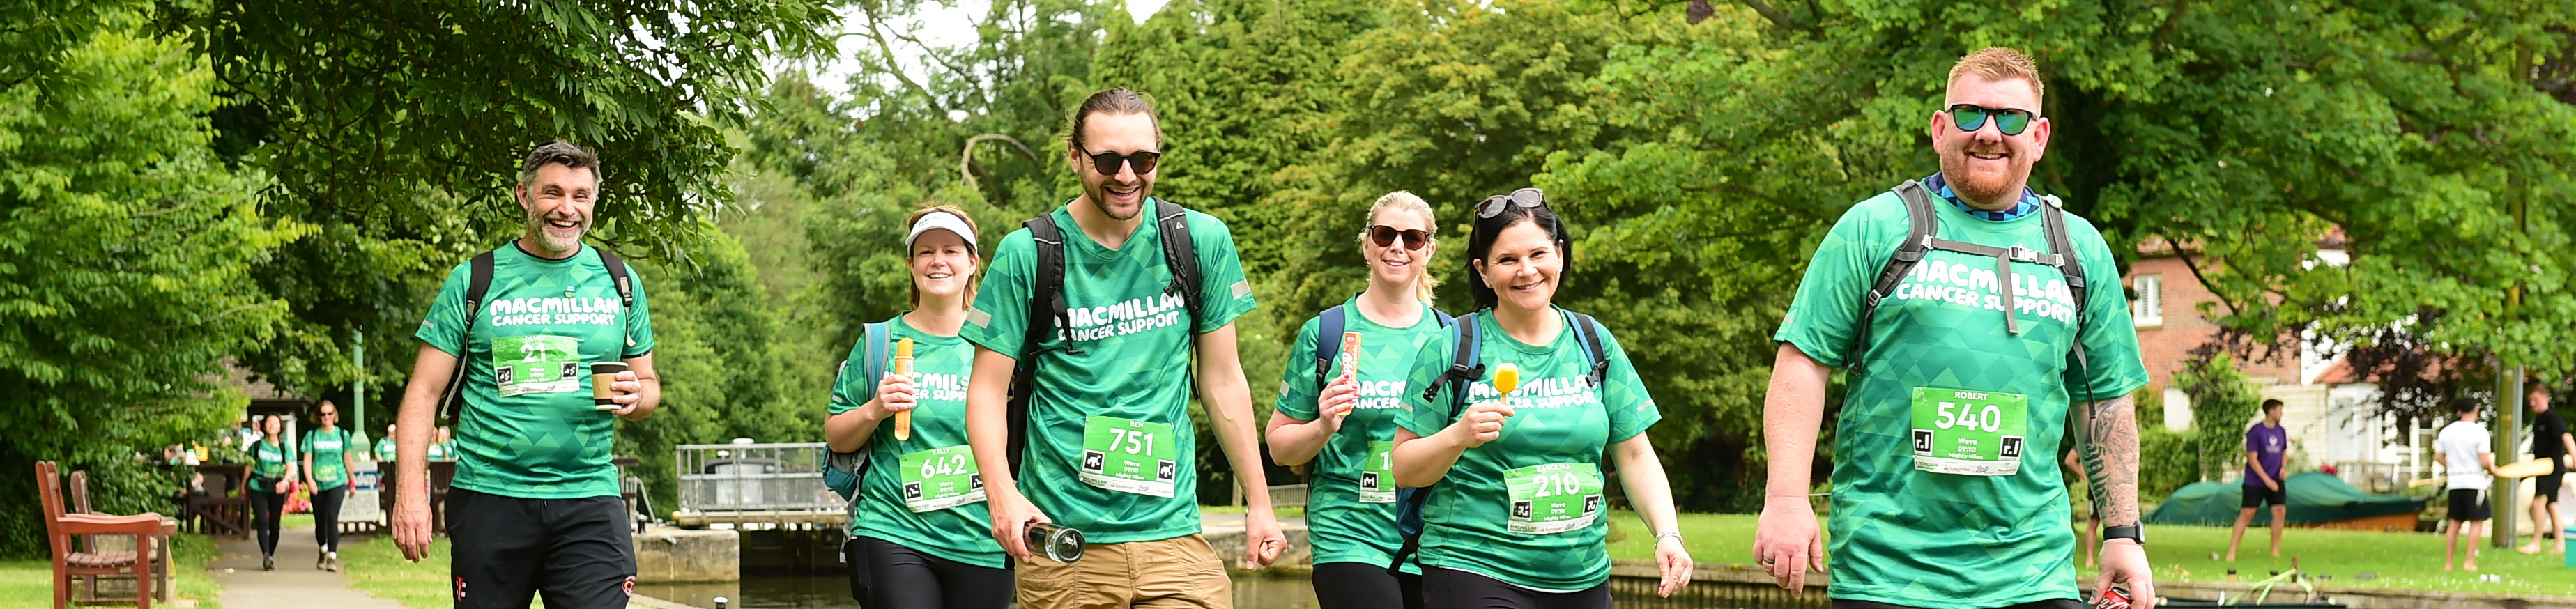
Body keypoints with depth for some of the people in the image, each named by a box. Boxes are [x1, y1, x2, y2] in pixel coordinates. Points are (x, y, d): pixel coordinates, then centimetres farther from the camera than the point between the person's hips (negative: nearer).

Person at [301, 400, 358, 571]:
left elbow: (348, 460, 10)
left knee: (332, 518, -16)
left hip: (337, 483, -2)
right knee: (320, 521, 11)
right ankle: (323, 551, 36)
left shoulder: (342, 434, 4)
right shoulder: (312, 435, 3)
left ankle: (332, 557, -17)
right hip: (318, 485, 2)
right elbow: (307, 460, -1)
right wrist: (310, 480, -15)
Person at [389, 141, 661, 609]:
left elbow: (648, 384, 20)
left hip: (589, 502, 1)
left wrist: (636, 397, -5)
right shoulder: (474, 281, 4)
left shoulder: (620, 283, 12)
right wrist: (410, 494, -10)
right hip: (491, 498, -1)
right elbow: (424, 393, 2)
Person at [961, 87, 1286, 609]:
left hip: (1172, 530, 1)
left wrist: (1259, 504, 9)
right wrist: (1003, 496, -18)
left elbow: (1222, 380, 10)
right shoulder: (1026, 255, -3)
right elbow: (987, 390, -2)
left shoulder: (1202, 242, 4)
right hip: (1061, 538, -1)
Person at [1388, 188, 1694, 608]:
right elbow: (1405, 471, -3)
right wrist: (1458, 437, -21)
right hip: (1475, 572, -4)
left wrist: (1668, 535, -3)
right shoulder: (1452, 349, -3)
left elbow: (1635, 456, 10)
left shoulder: (1595, 344, 8)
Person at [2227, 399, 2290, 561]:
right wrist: (2267, 480, -18)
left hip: (2275, 481, 5)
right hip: (2255, 482, -5)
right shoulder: (2255, 432, -13)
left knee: (2280, 511, -6)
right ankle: (2231, 552, -1)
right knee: (2246, 514, -6)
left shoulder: (2281, 432, 7)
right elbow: (2252, 459, -15)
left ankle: (2275, 551, 4)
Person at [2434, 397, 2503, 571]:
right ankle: (2469, 562, -2)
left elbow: (2438, 456, 7)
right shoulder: (2479, 431, -11)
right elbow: (2485, 461, -15)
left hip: (2454, 483, 5)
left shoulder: (2446, 431, 3)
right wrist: (2492, 470, 5)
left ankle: (2448, 563, 11)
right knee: (2477, 522, 3)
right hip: (2475, 481, -5)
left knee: (2455, 523, 11)